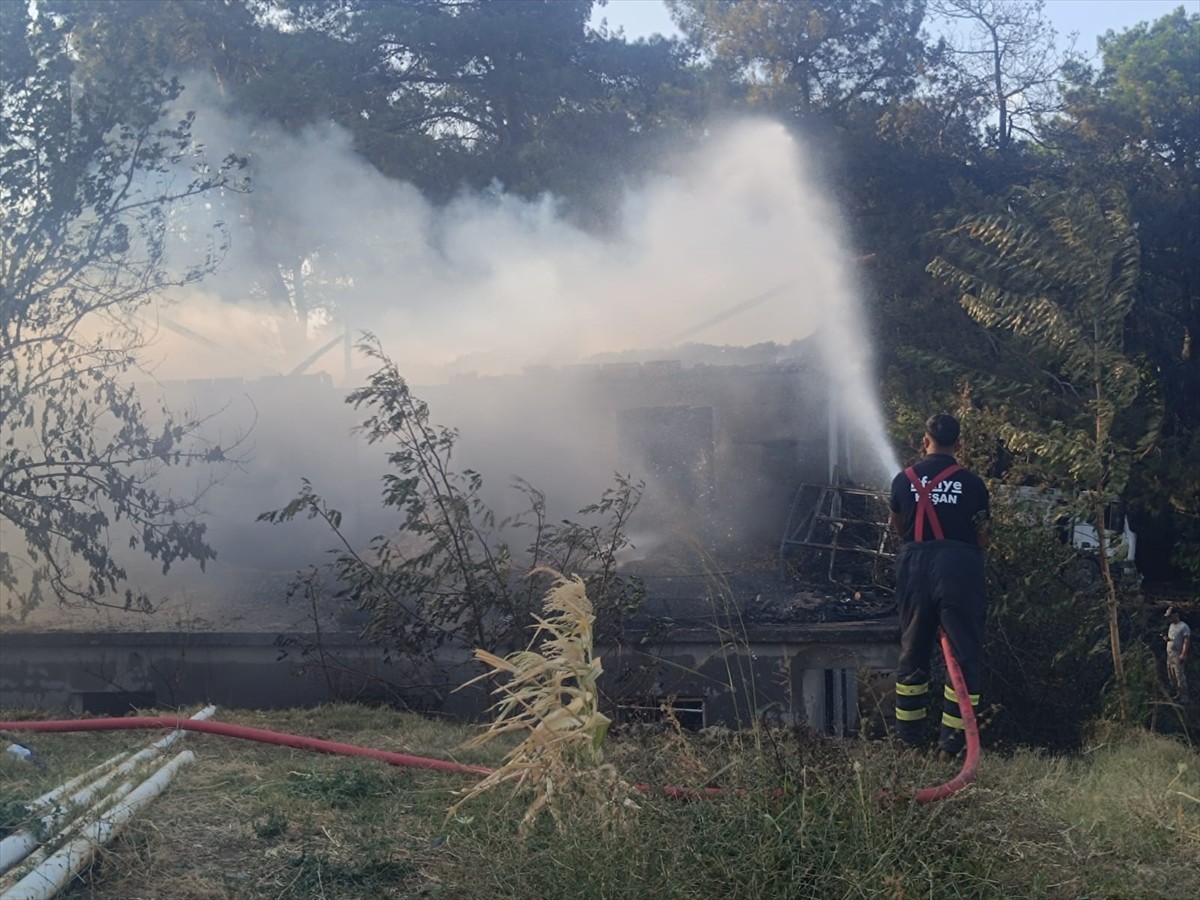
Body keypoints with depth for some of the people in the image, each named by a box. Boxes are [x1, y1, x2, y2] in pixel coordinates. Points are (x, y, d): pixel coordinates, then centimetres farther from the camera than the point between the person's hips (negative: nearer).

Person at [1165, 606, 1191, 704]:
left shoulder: (1184, 627, -12)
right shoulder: (1171, 625, 15)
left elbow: (1186, 642, -16)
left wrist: (1183, 655, -23)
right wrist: (1167, 638, 1)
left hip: (1178, 656, -9)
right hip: (1170, 655, 9)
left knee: (1180, 678, -9)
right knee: (1172, 677, 12)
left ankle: (1184, 698, -5)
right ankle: (1179, 694, 24)